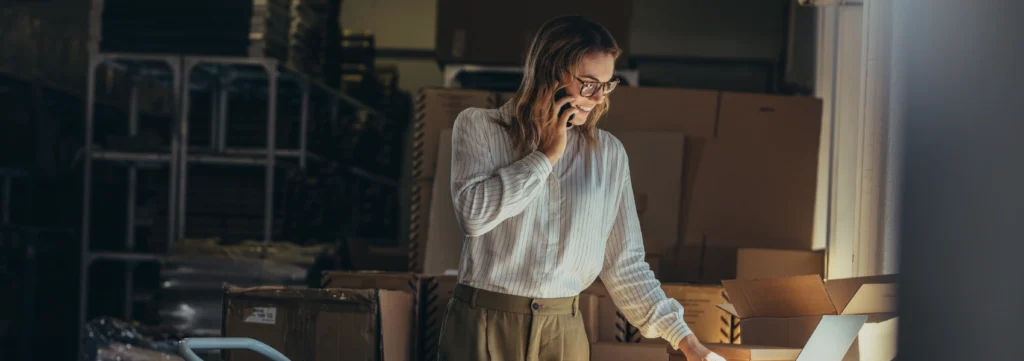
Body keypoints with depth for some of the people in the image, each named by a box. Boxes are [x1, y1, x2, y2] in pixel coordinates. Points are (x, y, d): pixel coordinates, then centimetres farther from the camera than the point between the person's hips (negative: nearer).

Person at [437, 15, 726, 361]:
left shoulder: (609, 154, 4)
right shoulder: (478, 126, -1)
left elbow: (624, 264, 6)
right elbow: (473, 213, -17)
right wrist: (547, 156, -10)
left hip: (565, 332, 2)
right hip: (483, 324, -2)